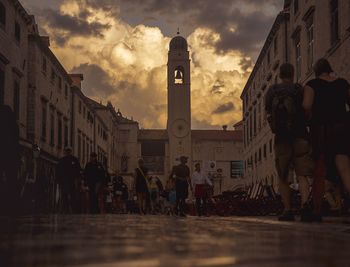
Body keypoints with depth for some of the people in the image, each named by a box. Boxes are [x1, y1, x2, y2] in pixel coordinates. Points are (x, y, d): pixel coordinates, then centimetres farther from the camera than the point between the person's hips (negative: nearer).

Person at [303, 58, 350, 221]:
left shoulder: (313, 84, 0)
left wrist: (311, 118, 3)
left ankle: (317, 211, 10)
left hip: (322, 129, -2)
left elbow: (306, 105, -15)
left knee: (319, 171, 7)